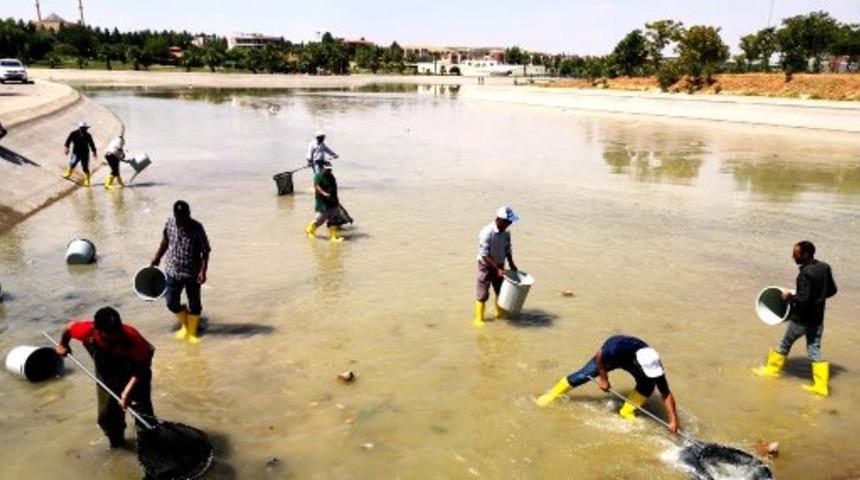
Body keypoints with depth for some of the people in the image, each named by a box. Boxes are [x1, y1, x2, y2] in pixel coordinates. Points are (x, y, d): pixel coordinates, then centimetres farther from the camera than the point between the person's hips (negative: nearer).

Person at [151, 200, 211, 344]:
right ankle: (185, 325, 34)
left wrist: (203, 271, -22)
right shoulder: (169, 223, -7)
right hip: (173, 271, 3)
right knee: (171, 303, 5)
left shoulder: (196, 228, -18)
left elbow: (205, 251, -14)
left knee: (194, 305, 7)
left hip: (192, 273, -3)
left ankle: (192, 333, 28)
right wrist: (157, 258, 19)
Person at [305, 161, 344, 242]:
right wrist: (325, 194, -39)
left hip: (332, 202, 7)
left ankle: (334, 236, 10)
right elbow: (317, 187, -23)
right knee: (320, 218, 1)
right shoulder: (318, 176, -10)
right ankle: (310, 230, 26)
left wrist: (336, 200, 24)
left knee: (333, 220, 5)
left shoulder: (331, 176, 12)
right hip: (323, 203, -7)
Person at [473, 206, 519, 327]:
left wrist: (511, 264, -1)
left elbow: (507, 249, 9)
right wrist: (497, 269, -27)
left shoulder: (506, 233, -5)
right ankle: (479, 318, 14)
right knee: (483, 294, 0)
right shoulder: (486, 233, -27)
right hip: (486, 267, -7)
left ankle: (499, 312, 40)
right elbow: (485, 255, -25)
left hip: (499, 266, 7)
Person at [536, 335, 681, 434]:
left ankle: (626, 412, -2)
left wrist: (673, 420, -38)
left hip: (629, 360, 2)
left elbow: (666, 393, -33)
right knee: (583, 375, -1)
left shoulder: (654, 365, -38)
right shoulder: (617, 349, -47)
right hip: (611, 356, -2)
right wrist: (603, 378, -19)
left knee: (648, 385, -19)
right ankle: (553, 394, 19)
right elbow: (599, 355, -25)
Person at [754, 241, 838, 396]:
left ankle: (772, 369, 32)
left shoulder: (805, 274, -25)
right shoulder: (825, 268, 0)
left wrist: (789, 297, -10)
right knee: (815, 351, 12)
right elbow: (832, 290, 10)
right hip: (817, 318, 7)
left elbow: (803, 299, -27)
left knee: (785, 344, 14)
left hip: (801, 319, -7)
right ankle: (821, 385, 11)